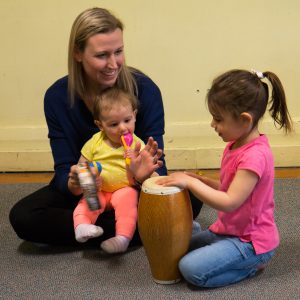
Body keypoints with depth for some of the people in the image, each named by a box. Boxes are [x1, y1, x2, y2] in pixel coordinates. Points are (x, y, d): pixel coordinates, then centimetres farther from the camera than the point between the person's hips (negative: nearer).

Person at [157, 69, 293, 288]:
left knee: (192, 269, -21)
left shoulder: (255, 156, -27)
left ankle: (252, 265, -1)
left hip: (251, 241, -10)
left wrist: (191, 182, -23)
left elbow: (229, 202, -29)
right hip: (228, 230, 10)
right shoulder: (235, 144, 4)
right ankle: (248, 259, 13)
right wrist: (200, 180, -4)